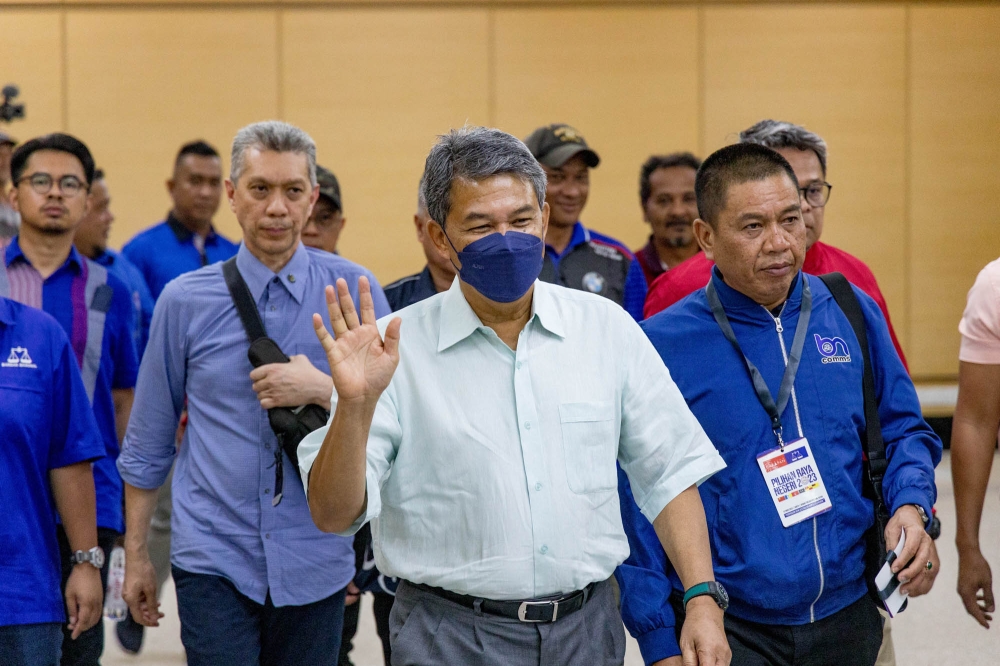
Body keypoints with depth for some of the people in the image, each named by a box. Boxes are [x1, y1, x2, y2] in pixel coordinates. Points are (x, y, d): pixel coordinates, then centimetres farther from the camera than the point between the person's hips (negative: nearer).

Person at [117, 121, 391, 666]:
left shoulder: (354, 290, 0)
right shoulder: (185, 302, 1)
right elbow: (147, 443, 8)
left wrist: (325, 391, -15)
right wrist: (136, 554, 10)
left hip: (314, 563, 1)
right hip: (213, 563, -1)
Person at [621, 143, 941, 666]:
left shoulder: (853, 314, 3)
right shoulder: (662, 345, -8)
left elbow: (902, 429, 14)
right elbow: (637, 508, -5)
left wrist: (911, 505, -7)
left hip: (848, 619, 4)